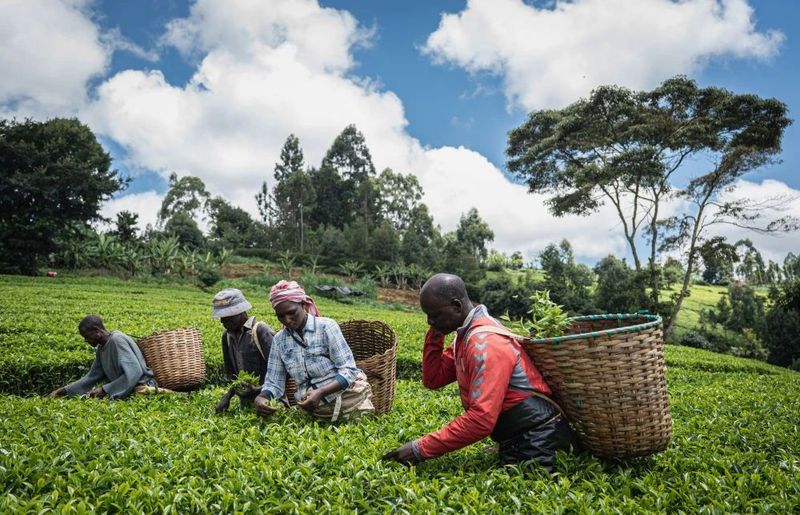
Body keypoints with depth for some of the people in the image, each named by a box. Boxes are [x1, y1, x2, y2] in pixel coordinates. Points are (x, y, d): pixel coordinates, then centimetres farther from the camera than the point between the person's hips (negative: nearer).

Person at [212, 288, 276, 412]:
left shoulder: (260, 331, -15)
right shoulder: (227, 335, 7)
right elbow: (230, 370, 16)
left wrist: (258, 389, -22)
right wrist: (230, 393, 3)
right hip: (245, 402, 6)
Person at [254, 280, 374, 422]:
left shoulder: (326, 326, -10)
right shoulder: (279, 340, 3)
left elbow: (348, 370, -12)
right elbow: (274, 382, 4)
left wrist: (320, 392, -26)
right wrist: (261, 398, -18)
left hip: (348, 398, -4)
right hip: (315, 409, 4)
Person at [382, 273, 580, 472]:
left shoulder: (486, 342, -24)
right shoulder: (466, 334, 6)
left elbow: (481, 420, -31)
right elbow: (433, 379, 8)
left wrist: (421, 449, -27)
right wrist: (435, 334, -3)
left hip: (535, 445, -9)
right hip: (516, 442, 9)